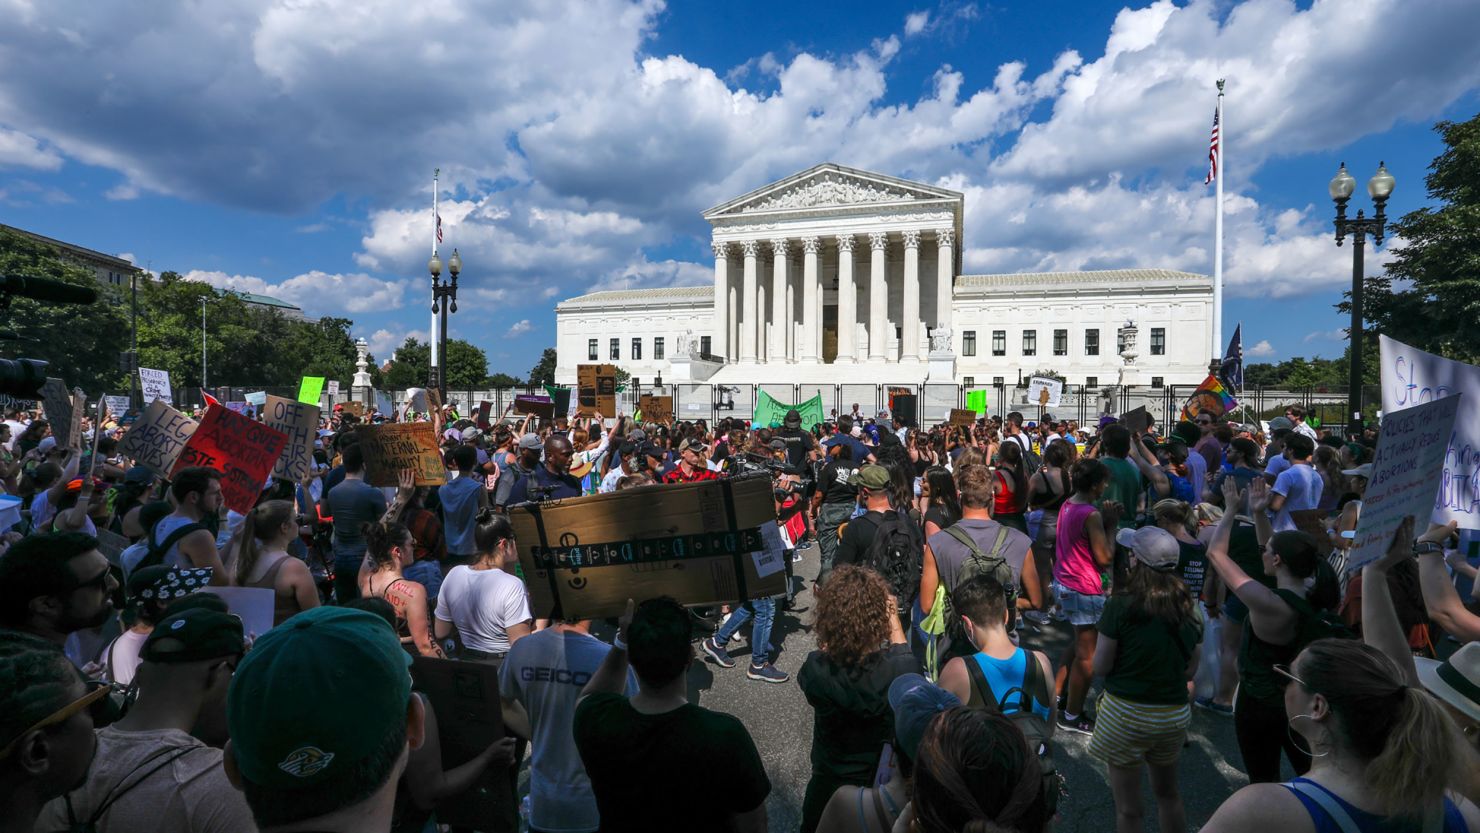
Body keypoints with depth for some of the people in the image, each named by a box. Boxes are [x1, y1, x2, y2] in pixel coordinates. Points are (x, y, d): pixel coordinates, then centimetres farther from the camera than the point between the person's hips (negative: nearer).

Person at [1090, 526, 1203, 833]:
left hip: (1125, 713, -5)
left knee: (1128, 808, 12)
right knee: (1168, 793, 28)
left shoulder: (1122, 605, -19)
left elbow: (1100, 667, -13)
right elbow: (1191, 670, 7)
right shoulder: (1188, 608, -4)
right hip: (1174, 715, 5)